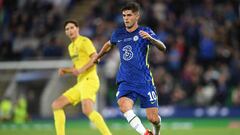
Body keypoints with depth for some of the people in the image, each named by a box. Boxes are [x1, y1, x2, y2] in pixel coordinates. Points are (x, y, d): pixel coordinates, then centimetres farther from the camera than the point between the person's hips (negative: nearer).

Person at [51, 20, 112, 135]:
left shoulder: (84, 41, -3)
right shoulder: (71, 47, 23)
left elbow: (95, 57, -16)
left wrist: (81, 69, -25)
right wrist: (65, 70, 12)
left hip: (89, 80, -9)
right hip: (80, 83, 9)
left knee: (87, 110, -30)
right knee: (56, 105, 5)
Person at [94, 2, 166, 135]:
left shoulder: (145, 31, -2)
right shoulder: (118, 34, 10)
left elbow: (163, 48, -16)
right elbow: (109, 45, 33)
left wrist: (150, 38, -35)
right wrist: (97, 57, 45)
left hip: (144, 81, -2)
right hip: (125, 81, 3)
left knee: (153, 118, -5)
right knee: (124, 106, -29)